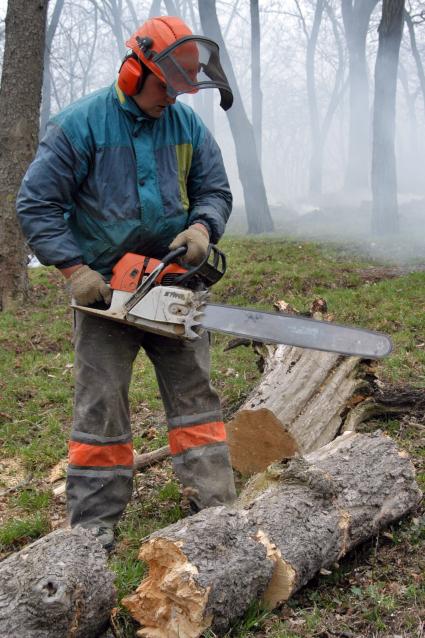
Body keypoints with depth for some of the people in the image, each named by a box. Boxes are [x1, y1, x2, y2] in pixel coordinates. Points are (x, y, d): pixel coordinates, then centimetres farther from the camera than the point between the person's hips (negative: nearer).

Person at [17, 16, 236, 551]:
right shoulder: (79, 124, -10)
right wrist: (74, 268, -17)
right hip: (106, 289, -4)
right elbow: (36, 204, -10)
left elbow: (215, 190, 9)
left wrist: (201, 228, -14)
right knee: (100, 406, 0)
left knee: (195, 393, 5)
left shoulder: (188, 125, 2)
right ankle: (92, 527, 11)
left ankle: (217, 507, 12)